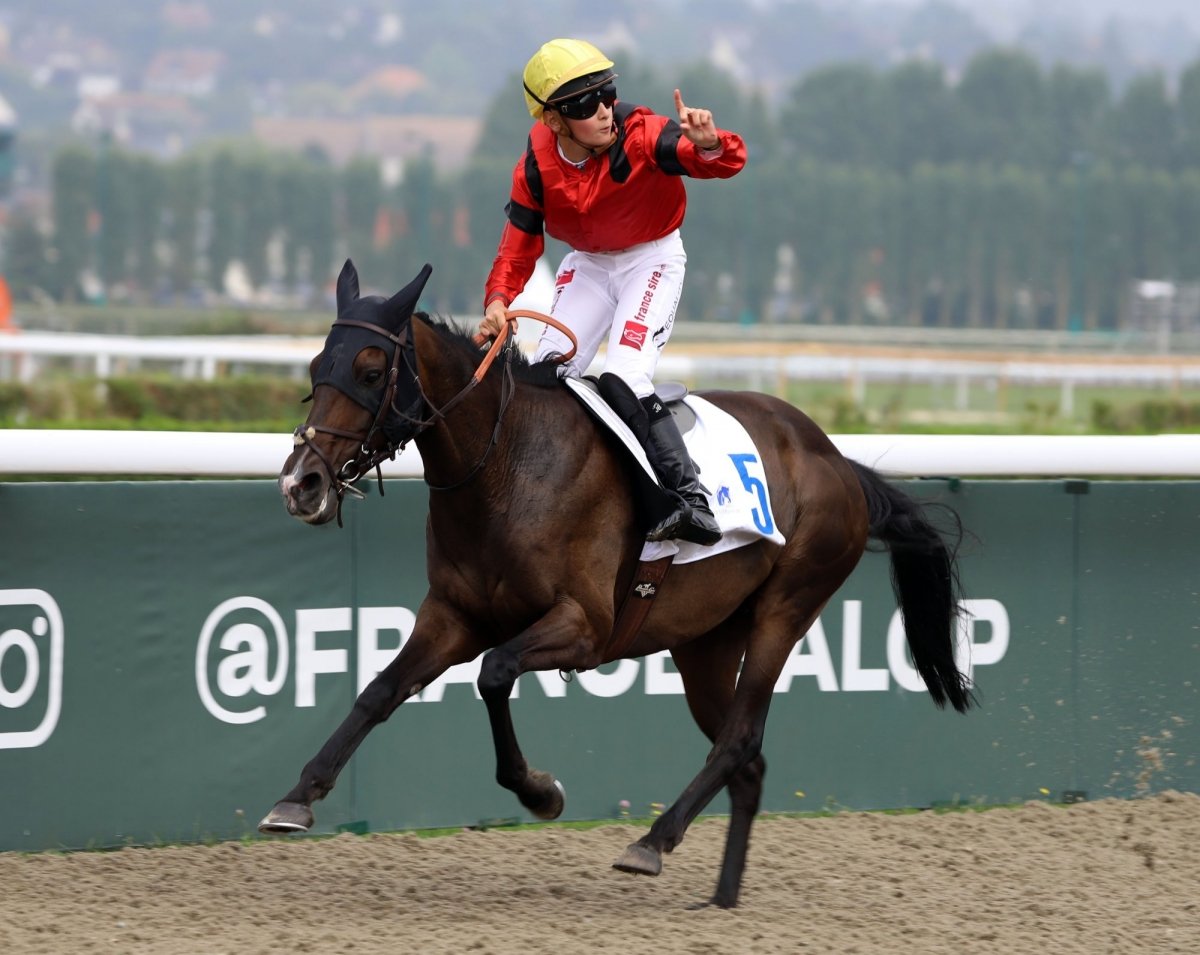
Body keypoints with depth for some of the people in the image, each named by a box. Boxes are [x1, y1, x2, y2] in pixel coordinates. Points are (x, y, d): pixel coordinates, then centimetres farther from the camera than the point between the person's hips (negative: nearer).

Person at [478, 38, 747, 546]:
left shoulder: (640, 136, -28)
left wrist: (707, 145, -61)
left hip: (652, 257, -5)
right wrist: (498, 300, -28)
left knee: (624, 379, -23)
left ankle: (692, 501, -23)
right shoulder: (537, 166, -16)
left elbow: (726, 162, -37)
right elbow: (518, 243, -9)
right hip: (587, 264, 5)